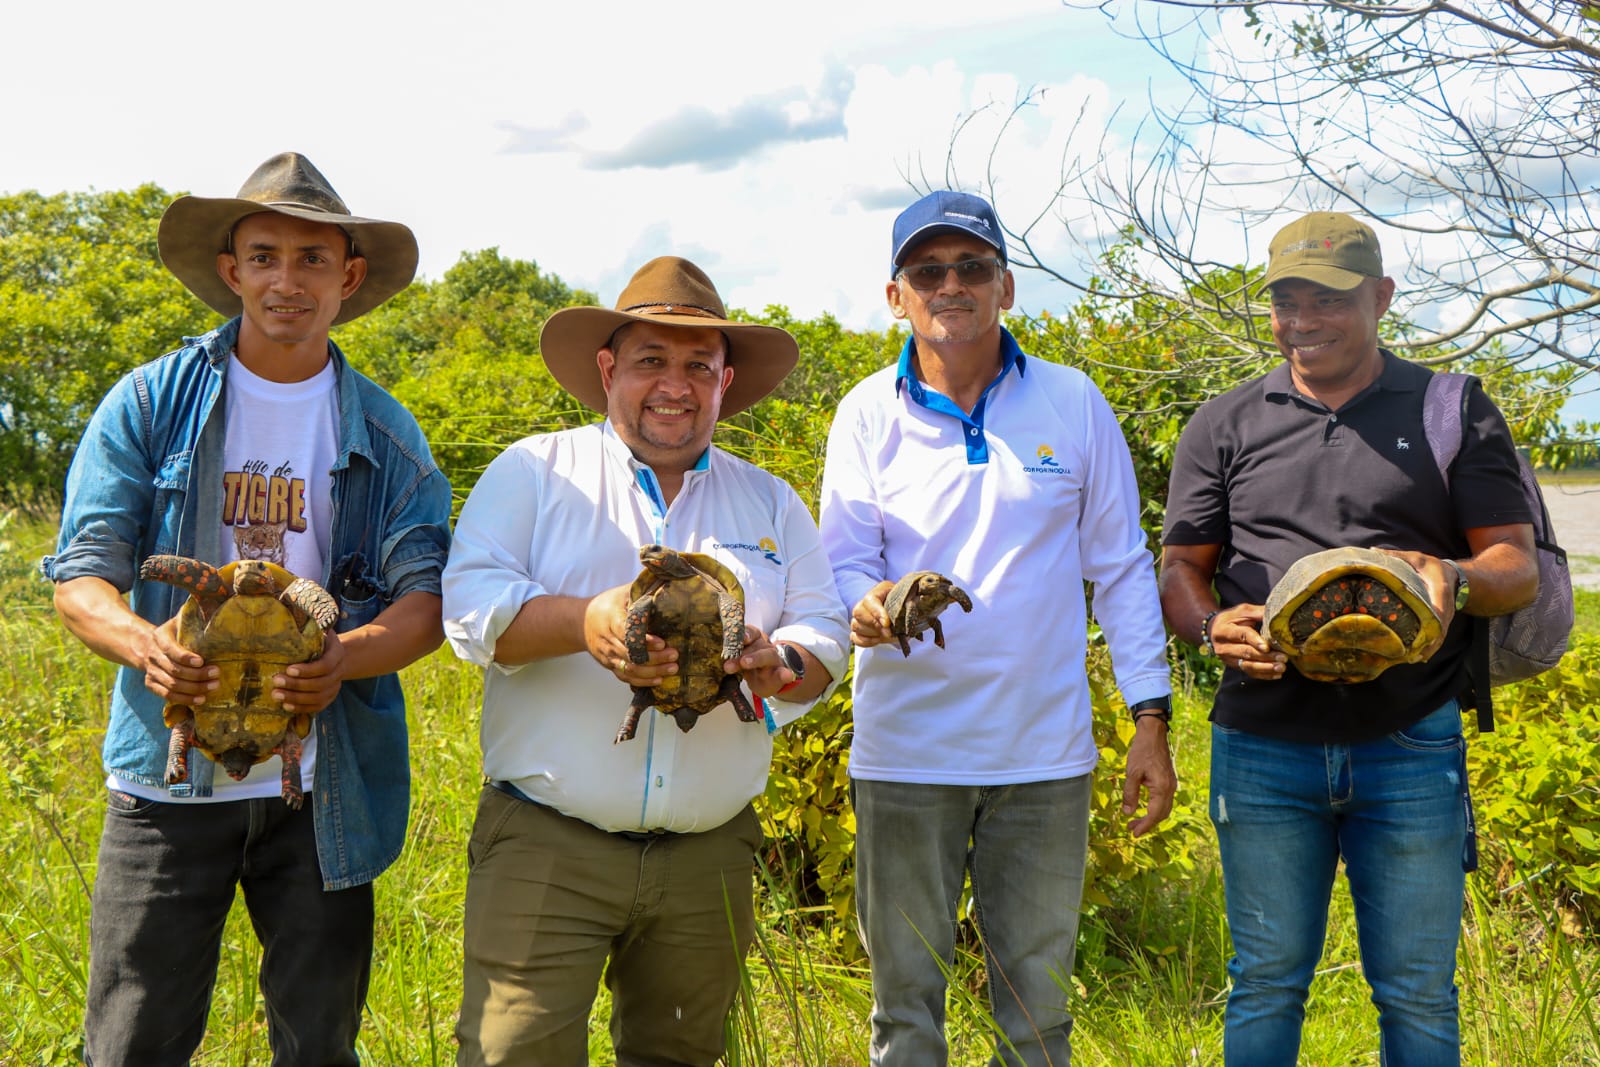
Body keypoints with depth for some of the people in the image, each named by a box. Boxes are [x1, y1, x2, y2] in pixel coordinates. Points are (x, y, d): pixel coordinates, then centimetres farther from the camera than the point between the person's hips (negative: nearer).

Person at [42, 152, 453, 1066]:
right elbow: (82, 575, -2)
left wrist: (346, 657, -24)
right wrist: (146, 642, -25)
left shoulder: (386, 434, 5)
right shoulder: (149, 404, 3)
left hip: (325, 784, 1)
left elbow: (428, 595, -2)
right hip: (168, 774, -1)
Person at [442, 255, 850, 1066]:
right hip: (547, 846, -3)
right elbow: (469, 607, -5)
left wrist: (779, 665, -15)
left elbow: (824, 635, 9)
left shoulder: (770, 503, 14)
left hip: (708, 859, 3)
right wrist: (586, 624, -24)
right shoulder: (535, 472, 5)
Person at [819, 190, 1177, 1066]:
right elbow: (841, 561, -1)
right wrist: (865, 607, -25)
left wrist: (1150, 718, 1)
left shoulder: (1073, 402, 3)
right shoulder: (868, 415, 2)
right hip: (905, 752, 0)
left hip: (1044, 751, 1)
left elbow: (1121, 567, 6)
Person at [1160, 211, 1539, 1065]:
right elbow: (1181, 567, 10)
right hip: (1262, 748, 1)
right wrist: (1212, 627, -13)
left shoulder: (1455, 412, 7)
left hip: (1412, 749, 0)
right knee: (1265, 984, 10)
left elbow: (1518, 564, 5)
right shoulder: (1224, 426, 10)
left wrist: (1456, 581, -19)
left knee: (1418, 991, 8)